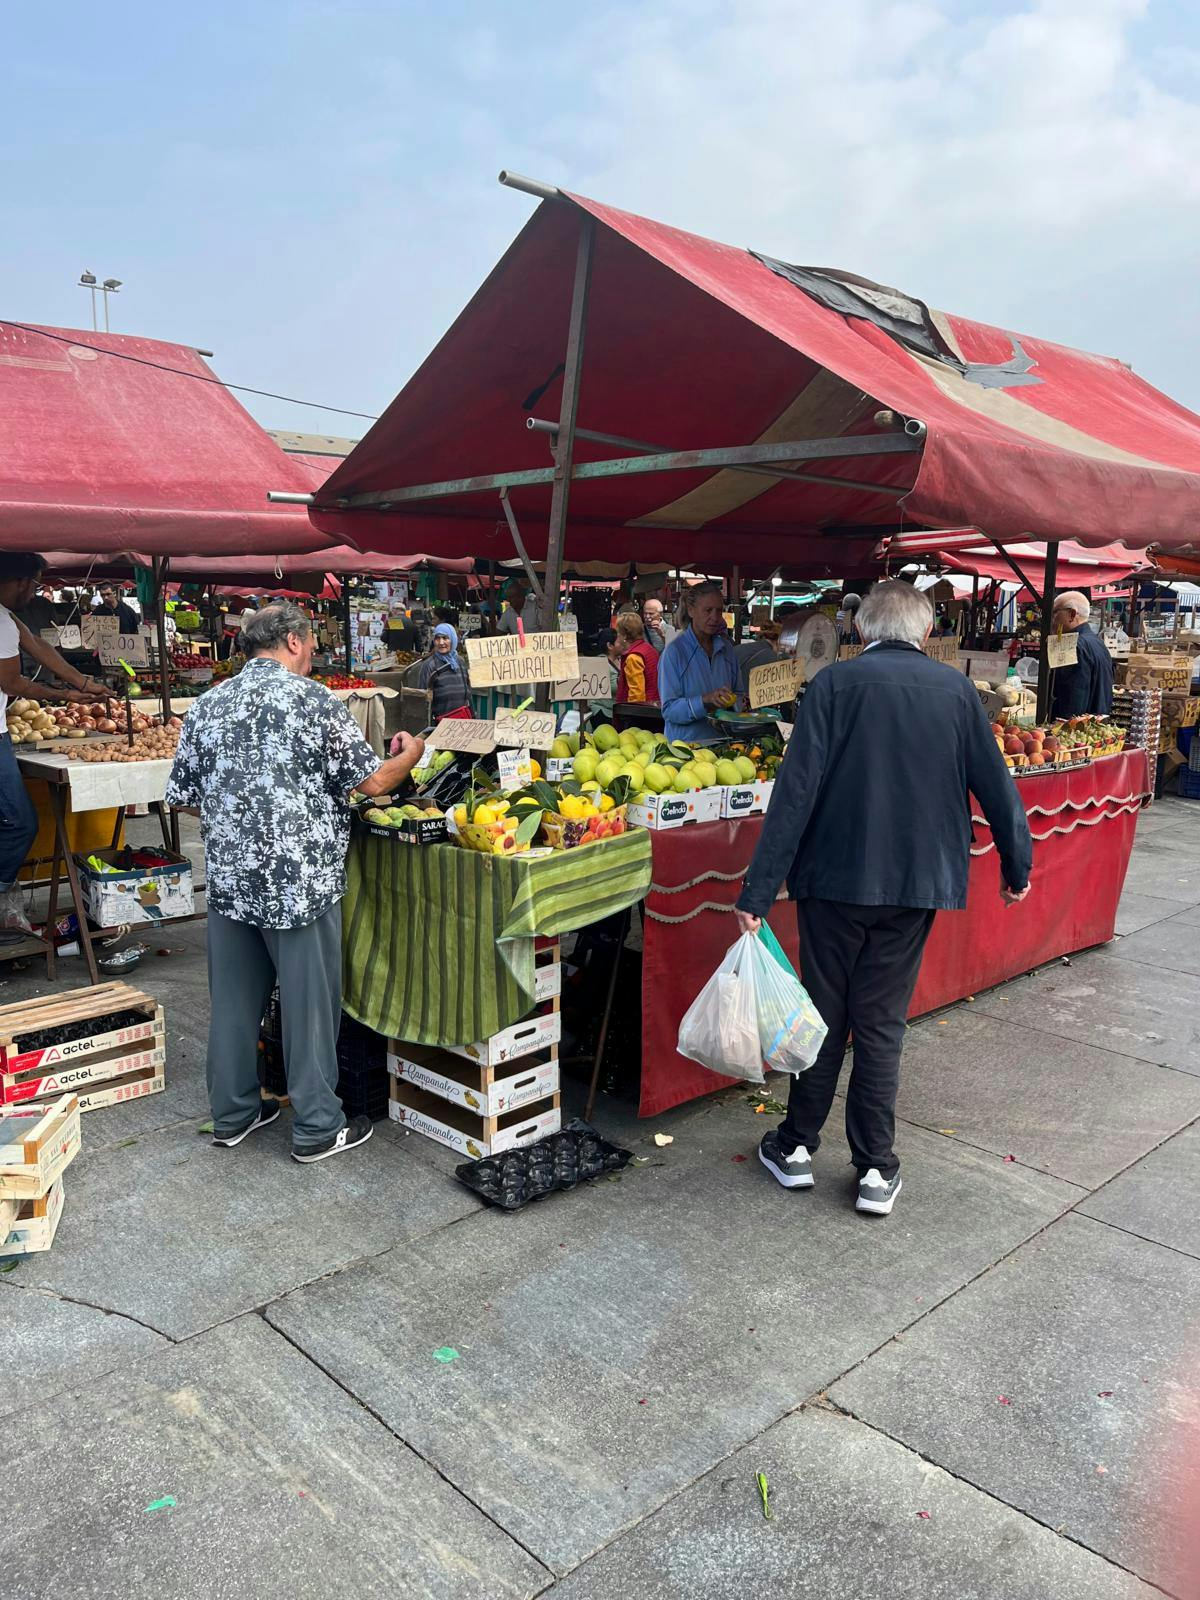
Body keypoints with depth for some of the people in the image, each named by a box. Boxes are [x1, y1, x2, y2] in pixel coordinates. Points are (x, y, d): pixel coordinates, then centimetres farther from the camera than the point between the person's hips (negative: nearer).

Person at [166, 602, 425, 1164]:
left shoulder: (207, 706, 6)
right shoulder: (314, 699, -9)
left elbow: (182, 796, 9)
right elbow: (372, 782, -7)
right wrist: (409, 755, 13)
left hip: (229, 879, 5)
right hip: (302, 880, -5)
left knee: (234, 1000, 16)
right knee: (309, 1003, 6)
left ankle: (232, 1115, 30)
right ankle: (317, 1128, 17)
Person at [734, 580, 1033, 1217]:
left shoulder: (835, 682, -8)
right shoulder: (956, 689, 1)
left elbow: (796, 790, -14)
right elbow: (995, 784, 7)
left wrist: (759, 890, -14)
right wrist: (1017, 863, 22)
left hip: (834, 878, -1)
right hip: (917, 883, 2)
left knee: (825, 1014, 13)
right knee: (881, 1023, 12)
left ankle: (796, 1146, 26)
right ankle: (877, 1168, 17)